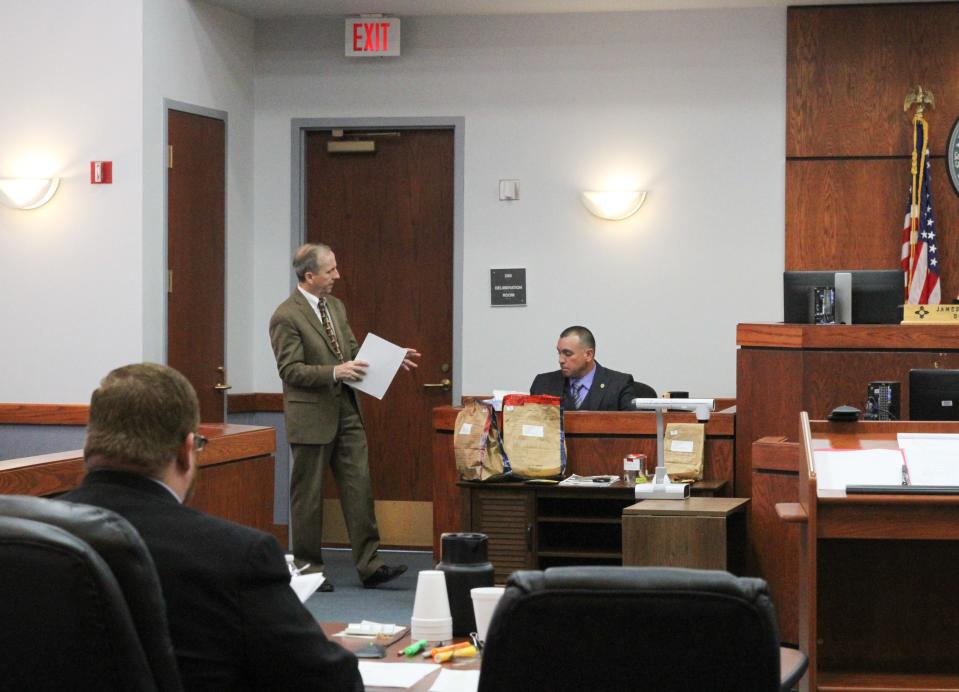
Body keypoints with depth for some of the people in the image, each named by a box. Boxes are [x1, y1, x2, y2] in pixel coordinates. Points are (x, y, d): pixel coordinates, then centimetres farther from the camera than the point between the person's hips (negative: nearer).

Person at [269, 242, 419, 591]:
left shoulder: (335, 306, 12)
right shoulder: (286, 317, -12)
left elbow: (354, 352, 16)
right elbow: (290, 370, -16)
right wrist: (334, 372, -27)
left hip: (346, 412, 7)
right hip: (311, 417, -7)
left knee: (359, 487, 2)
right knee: (308, 495, 3)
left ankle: (369, 565, 4)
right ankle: (307, 568, 14)